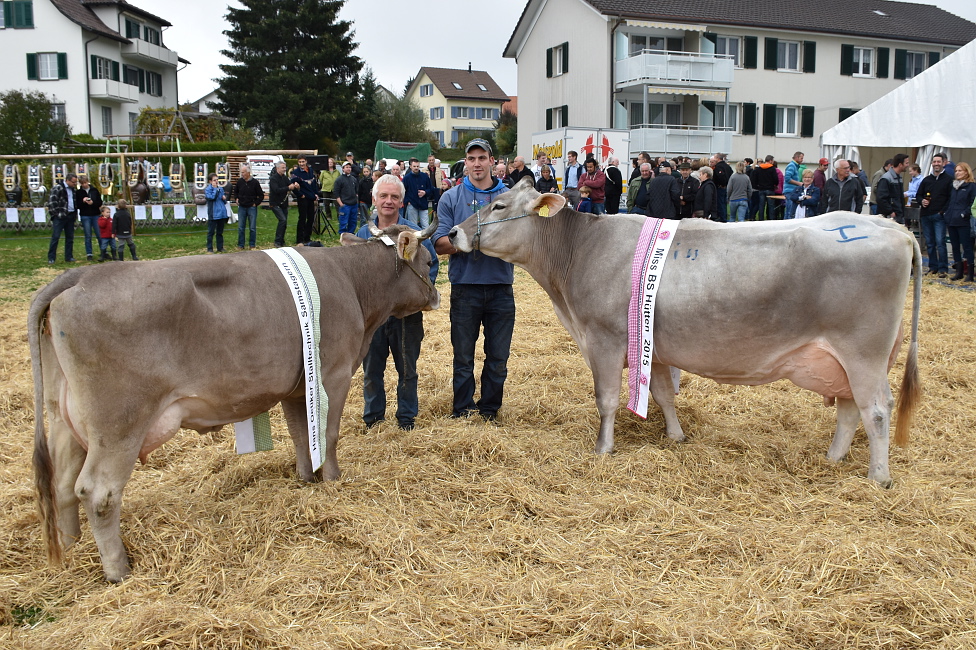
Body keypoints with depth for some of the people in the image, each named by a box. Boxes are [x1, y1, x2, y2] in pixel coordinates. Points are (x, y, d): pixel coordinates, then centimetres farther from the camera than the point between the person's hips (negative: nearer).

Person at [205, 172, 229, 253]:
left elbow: (225, 201, 18)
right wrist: (215, 189, -15)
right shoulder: (208, 189, -4)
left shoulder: (221, 188, 12)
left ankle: (220, 248, 21)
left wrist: (224, 198, -4)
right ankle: (209, 249, 7)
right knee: (211, 232, 2)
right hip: (213, 214, -5)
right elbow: (212, 197, -22)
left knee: (220, 232, 13)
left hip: (222, 214, 5)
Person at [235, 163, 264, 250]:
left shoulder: (255, 182, -7)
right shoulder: (239, 181, 3)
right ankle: (240, 245, 12)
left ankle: (252, 245, 11)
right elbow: (235, 192, 23)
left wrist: (255, 203, -6)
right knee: (240, 228, 5)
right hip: (241, 207, 3)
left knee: (252, 228, 2)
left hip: (252, 208, -3)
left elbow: (261, 195, -1)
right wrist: (237, 199, 9)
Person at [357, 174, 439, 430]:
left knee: (407, 368, 9)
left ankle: (407, 416, 24)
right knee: (371, 368, 10)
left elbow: (431, 265, 0)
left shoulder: (415, 233, -2)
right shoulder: (363, 234, 5)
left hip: (407, 313, -2)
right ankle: (373, 417, 26)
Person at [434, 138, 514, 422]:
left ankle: (489, 411, 23)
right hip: (464, 287, -1)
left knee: (498, 357, 8)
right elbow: (440, 244, -2)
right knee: (463, 357, 7)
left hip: (501, 287, 1)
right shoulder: (451, 198, 5)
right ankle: (462, 412, 19)